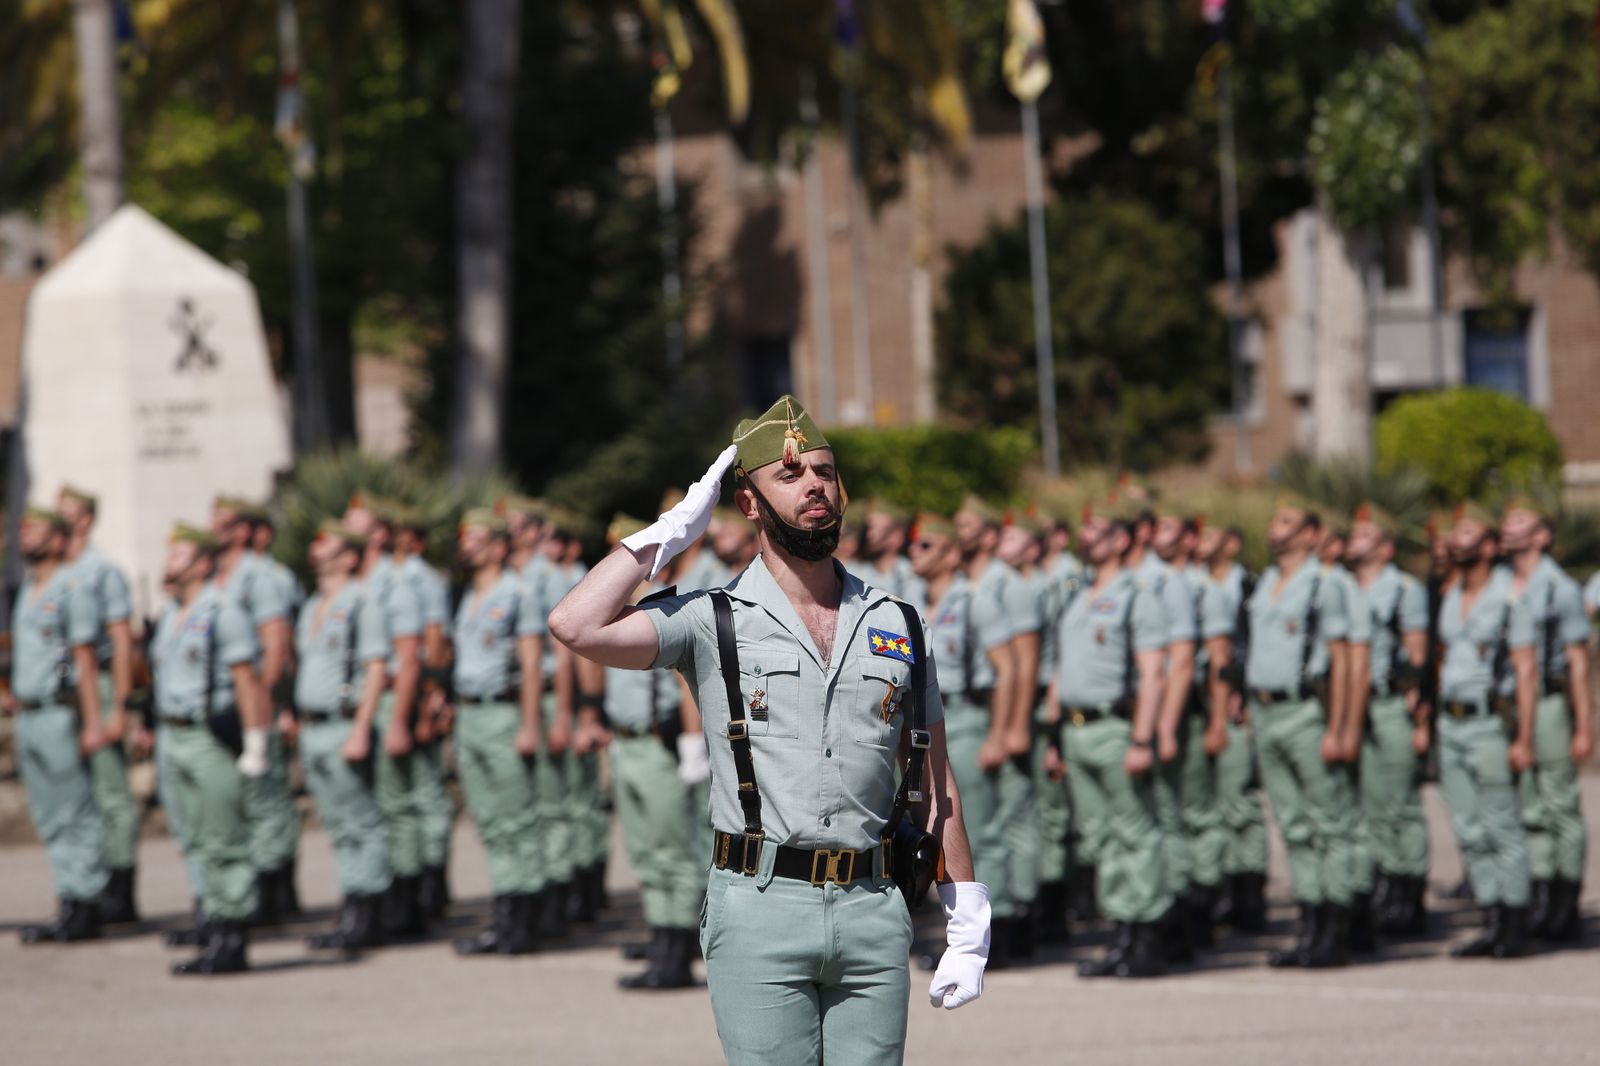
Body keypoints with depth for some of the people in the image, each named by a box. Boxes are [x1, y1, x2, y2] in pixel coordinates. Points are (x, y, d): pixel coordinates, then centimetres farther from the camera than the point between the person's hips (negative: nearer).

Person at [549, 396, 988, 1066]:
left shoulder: (897, 627, 13)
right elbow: (576, 627, -13)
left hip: (873, 912, 3)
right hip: (761, 913, -3)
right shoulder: (714, 623, 3)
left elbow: (937, 785, 17)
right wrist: (670, 533, -2)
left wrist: (967, 932, 12)